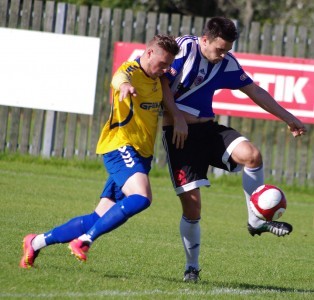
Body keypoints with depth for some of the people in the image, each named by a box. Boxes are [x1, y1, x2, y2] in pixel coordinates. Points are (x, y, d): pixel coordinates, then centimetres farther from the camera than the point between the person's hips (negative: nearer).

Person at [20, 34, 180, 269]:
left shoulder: (156, 79, 15)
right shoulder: (132, 70, -10)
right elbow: (119, 77, -36)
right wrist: (124, 85, -59)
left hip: (141, 154, 8)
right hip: (121, 147, -8)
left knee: (100, 218, 6)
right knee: (141, 197, -32)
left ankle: (37, 242, 17)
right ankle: (84, 240, -25)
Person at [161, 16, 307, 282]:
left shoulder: (227, 63, 6)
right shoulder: (184, 47, -11)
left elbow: (255, 91, 13)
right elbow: (162, 82, -12)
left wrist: (289, 119, 14)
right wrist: (177, 119, -16)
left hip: (208, 128, 5)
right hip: (180, 132, -5)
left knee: (252, 154, -23)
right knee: (192, 204, -9)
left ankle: (256, 221, -7)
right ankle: (192, 266, 10)